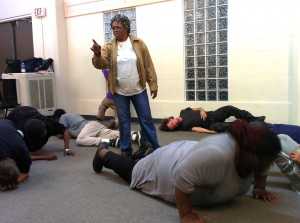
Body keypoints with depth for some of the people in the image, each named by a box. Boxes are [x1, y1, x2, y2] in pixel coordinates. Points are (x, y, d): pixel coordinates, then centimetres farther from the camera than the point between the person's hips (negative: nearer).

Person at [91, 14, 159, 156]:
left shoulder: (139, 43, -1)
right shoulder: (109, 47, 0)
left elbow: (148, 66, -1)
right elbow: (101, 64, -13)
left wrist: (153, 85, -3)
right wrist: (98, 54, -34)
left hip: (139, 90, 0)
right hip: (119, 92, 1)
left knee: (146, 119, 6)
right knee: (123, 120, 10)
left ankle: (154, 148, 18)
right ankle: (125, 150, 23)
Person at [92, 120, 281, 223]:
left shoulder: (252, 151, -18)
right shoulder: (217, 155, -44)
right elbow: (182, 177, -43)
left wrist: (260, 188, 1)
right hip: (169, 167, -6)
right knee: (129, 169, 20)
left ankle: (148, 152, 56)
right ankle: (103, 153, 41)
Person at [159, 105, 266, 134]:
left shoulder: (184, 112, 6)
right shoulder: (183, 126, -10)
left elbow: (198, 108, 14)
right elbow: (196, 129, -21)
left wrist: (202, 111, -10)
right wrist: (212, 132, -32)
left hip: (212, 115, 6)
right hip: (211, 125, -6)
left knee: (229, 108, -18)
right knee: (219, 127, -39)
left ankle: (254, 119, -6)